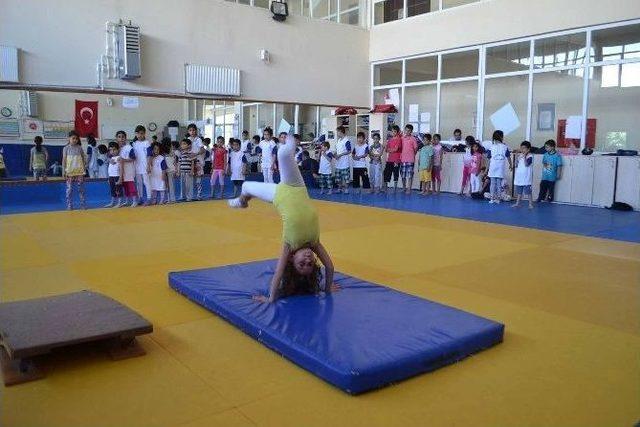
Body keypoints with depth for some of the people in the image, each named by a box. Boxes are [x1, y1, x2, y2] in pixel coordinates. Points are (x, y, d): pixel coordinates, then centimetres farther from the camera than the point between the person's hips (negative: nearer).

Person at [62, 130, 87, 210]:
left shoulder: (80, 148, 7)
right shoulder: (66, 148, 3)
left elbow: (83, 158, 10)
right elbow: (64, 160, 1)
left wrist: (84, 167, 3)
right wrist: (64, 171, -4)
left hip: (80, 171, 1)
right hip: (70, 171, -1)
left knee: (81, 188, 3)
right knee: (69, 189, -1)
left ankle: (82, 204, 8)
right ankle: (69, 205, 4)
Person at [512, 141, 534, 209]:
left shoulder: (530, 156, -9)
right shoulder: (520, 155, 10)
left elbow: (526, 164, -23)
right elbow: (516, 165, 12)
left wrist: (524, 156, -19)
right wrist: (517, 157, 0)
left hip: (526, 178, -6)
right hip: (519, 177, 6)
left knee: (528, 192, -3)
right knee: (519, 191, 13)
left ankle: (530, 204, 3)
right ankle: (517, 203, 19)